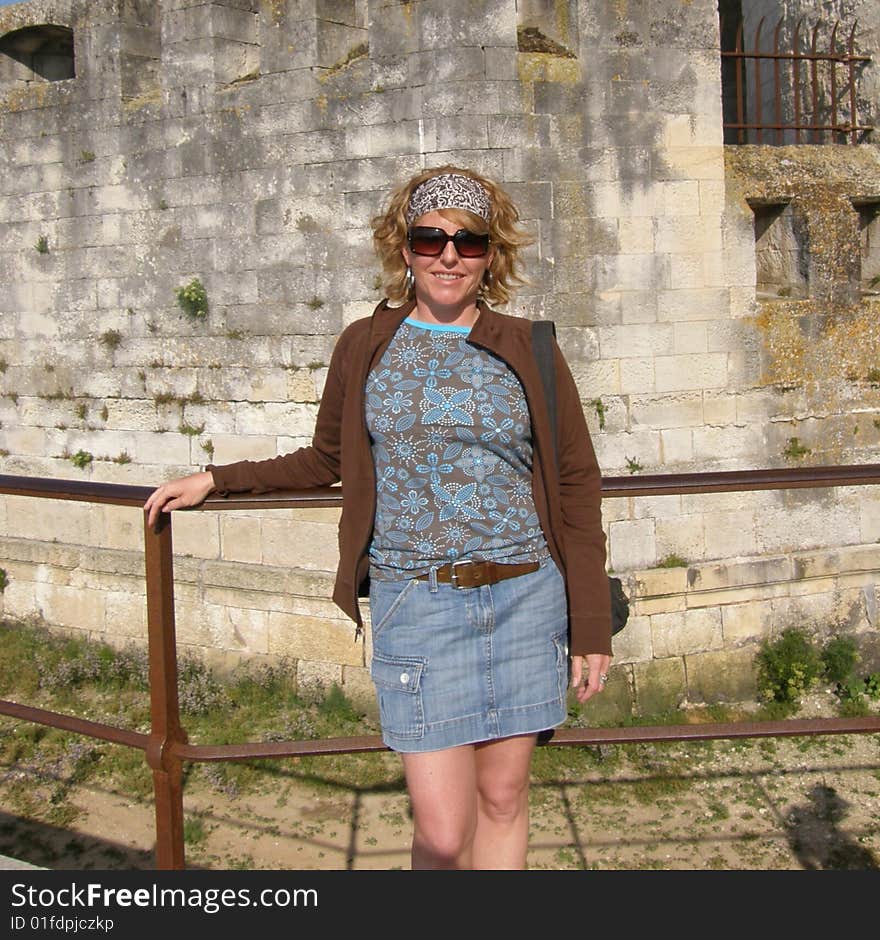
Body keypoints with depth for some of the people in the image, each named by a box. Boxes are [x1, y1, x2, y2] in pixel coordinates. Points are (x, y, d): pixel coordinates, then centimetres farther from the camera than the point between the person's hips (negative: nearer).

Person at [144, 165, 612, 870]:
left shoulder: (527, 350, 3)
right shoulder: (364, 347, 6)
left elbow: (577, 486, 4)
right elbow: (328, 461, 20)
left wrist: (592, 626, 1)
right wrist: (215, 480, 17)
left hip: (523, 596, 1)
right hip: (414, 601, 0)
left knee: (502, 797, 9)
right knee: (442, 830, -3)